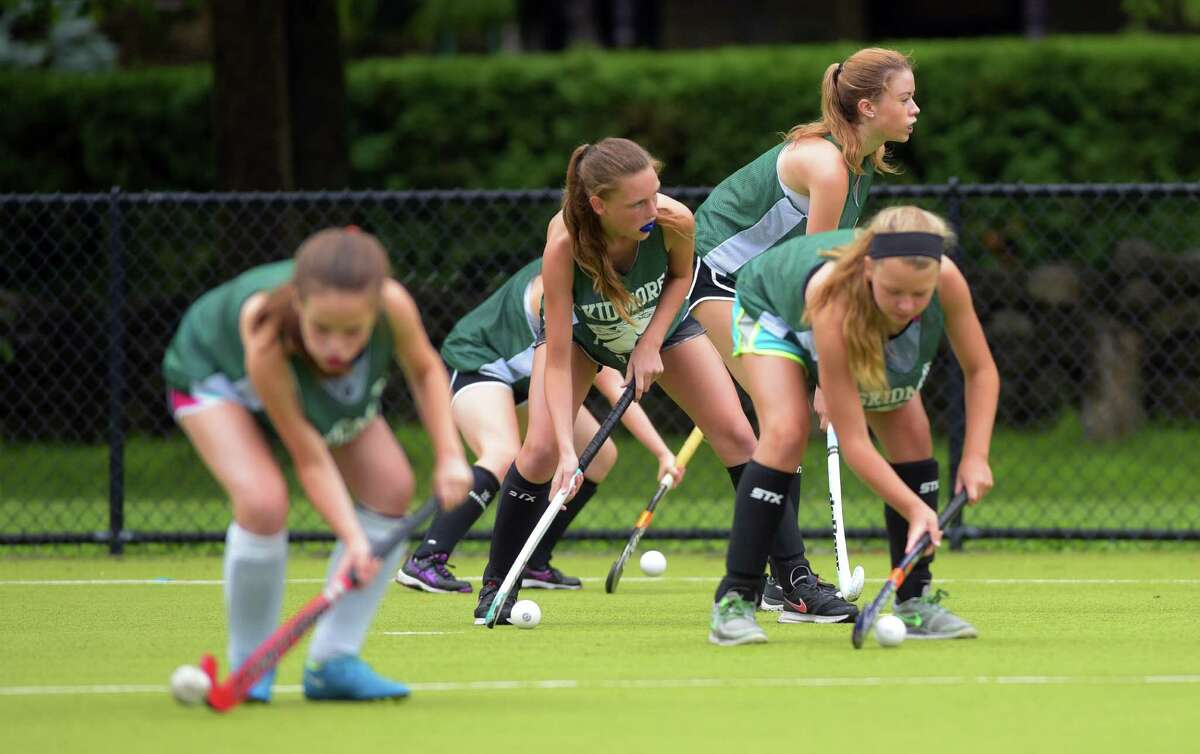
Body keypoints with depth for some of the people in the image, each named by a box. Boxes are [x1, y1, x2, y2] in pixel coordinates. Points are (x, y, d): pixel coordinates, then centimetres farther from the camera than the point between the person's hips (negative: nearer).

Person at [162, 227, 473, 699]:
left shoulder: (392, 305, -37)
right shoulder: (266, 339, -46)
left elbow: (425, 369, -12)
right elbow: (310, 460, -36)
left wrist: (449, 456, -21)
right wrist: (353, 539, -46)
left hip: (324, 391, 5)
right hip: (215, 372, -5)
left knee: (391, 486, -12)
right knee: (264, 502, -28)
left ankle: (333, 662, -1)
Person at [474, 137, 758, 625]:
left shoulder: (673, 221, -35)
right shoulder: (564, 245, -41)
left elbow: (681, 274, -8)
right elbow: (557, 360, -37)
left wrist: (651, 344, -20)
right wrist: (566, 450, -45)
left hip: (660, 321, 2)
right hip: (579, 328, -2)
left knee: (737, 435, -8)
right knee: (541, 449, -20)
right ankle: (497, 585, -1)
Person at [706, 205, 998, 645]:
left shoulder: (946, 280, -37)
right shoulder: (836, 301, -47)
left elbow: (981, 371, -17)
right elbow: (852, 441, -42)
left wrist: (975, 456, -28)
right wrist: (915, 508, -47)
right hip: (773, 308, -5)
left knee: (911, 436, -9)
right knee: (785, 433, -26)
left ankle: (915, 605, 2)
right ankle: (733, 602, -22)